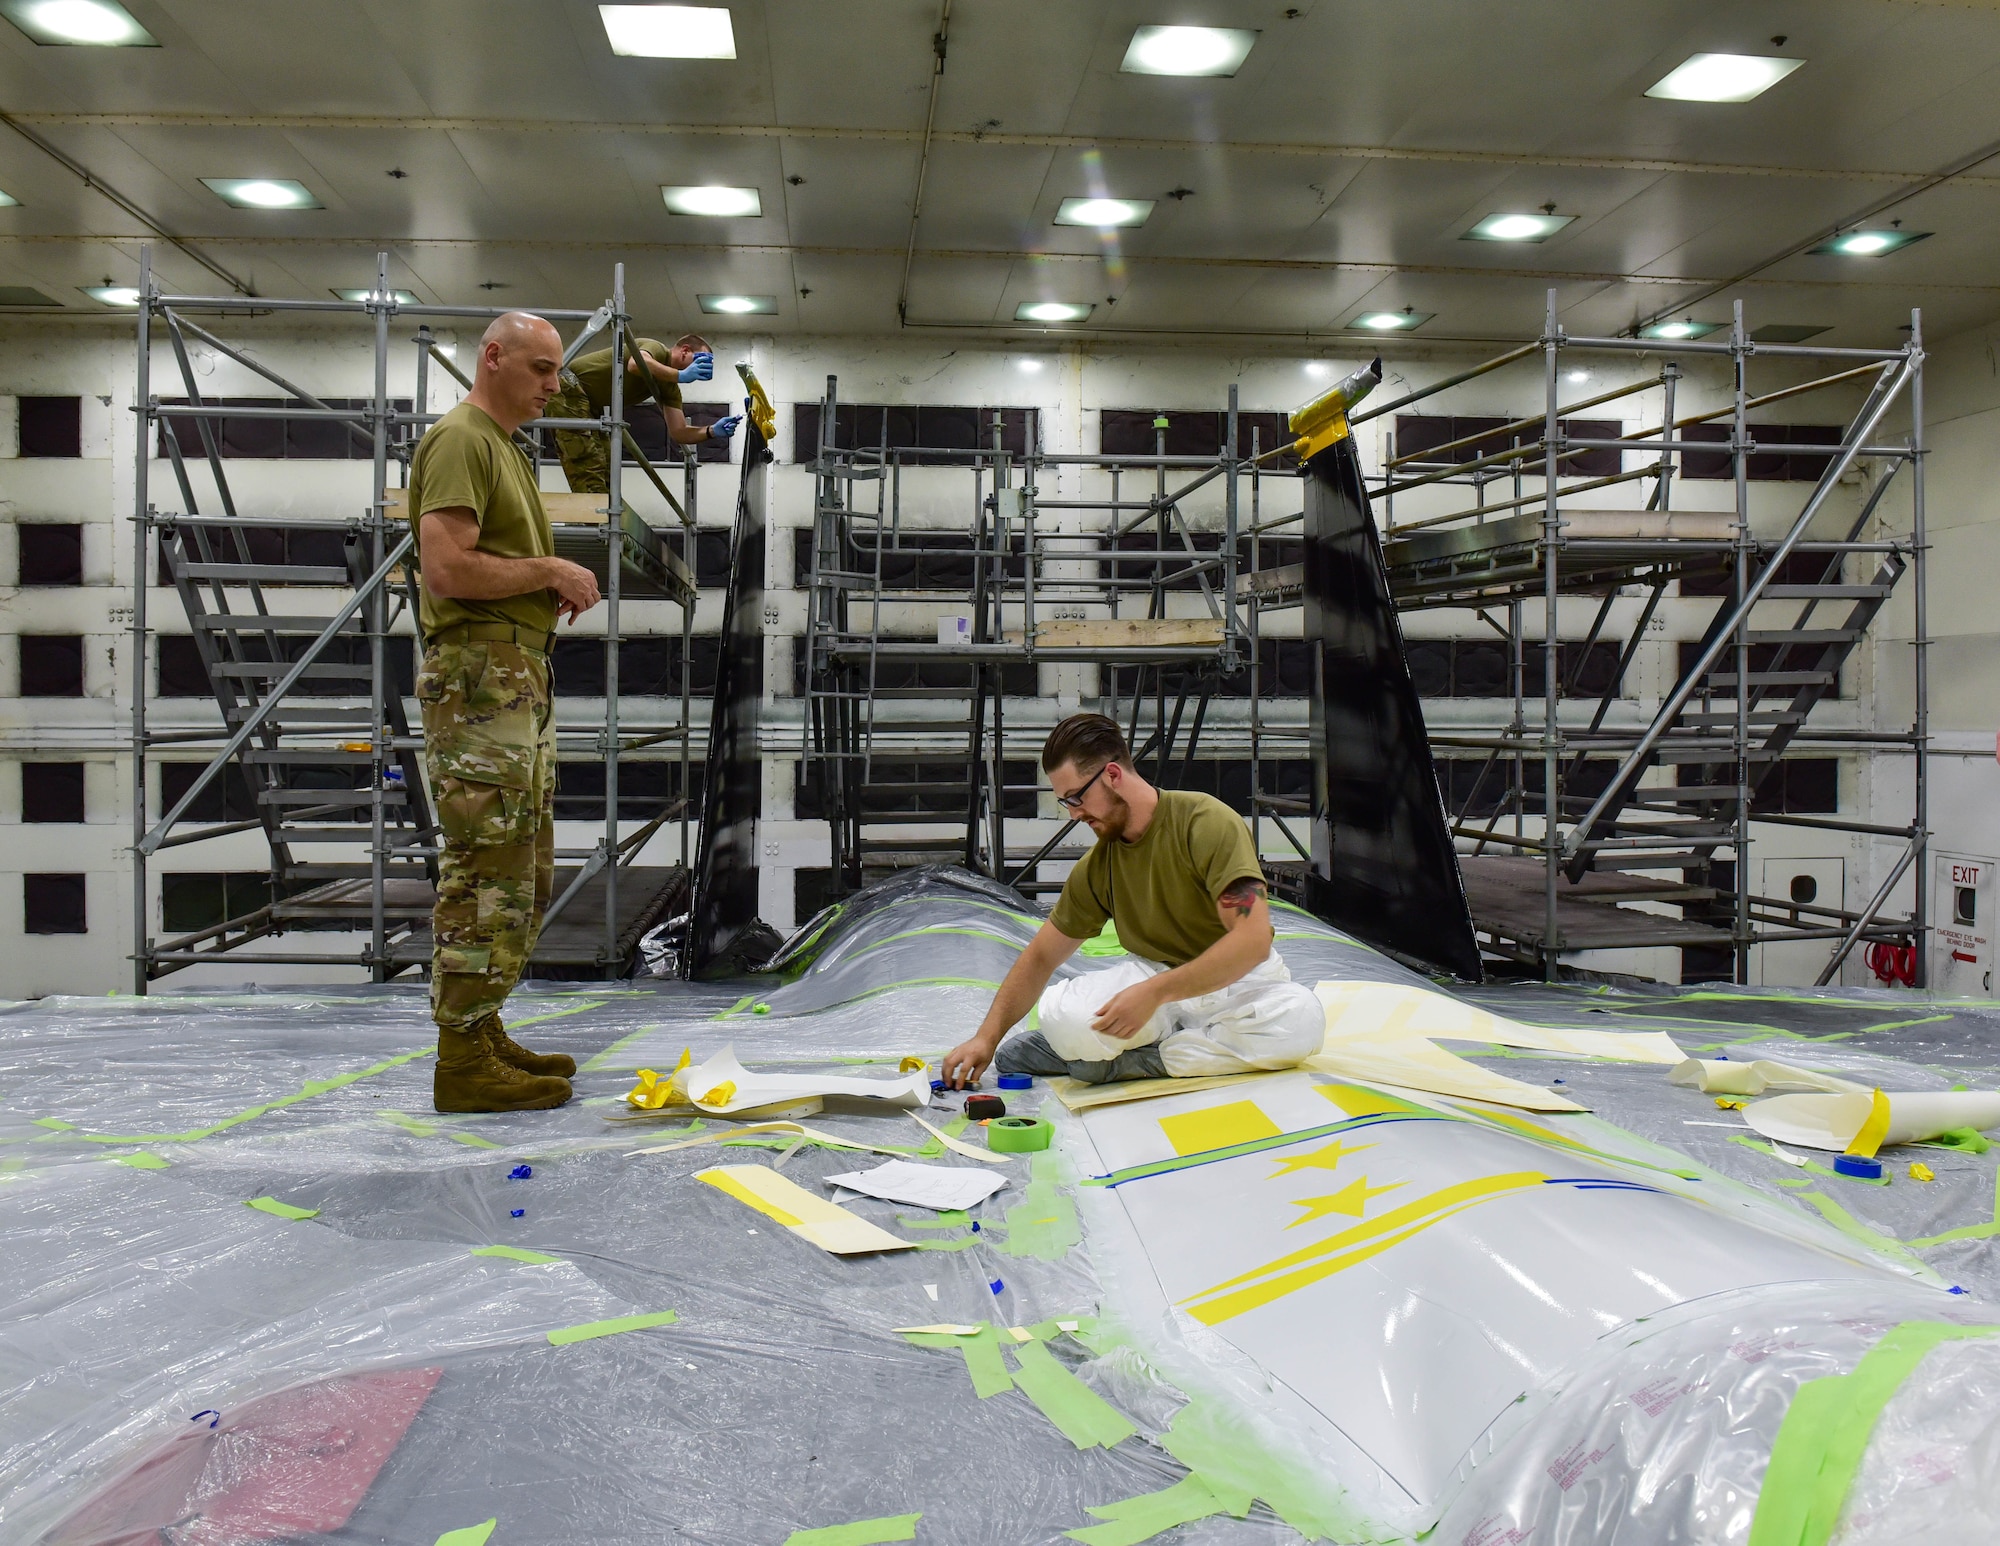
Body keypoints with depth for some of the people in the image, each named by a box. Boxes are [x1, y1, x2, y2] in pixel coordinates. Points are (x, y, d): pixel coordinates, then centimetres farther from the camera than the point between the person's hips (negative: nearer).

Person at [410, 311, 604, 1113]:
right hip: (477, 677, -11)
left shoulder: (505, 447, 24)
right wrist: (550, 571, -12)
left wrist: (558, 589, 10)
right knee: (487, 870, -10)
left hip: (521, 675, 11)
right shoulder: (459, 440, -9)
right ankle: (464, 1061, -4)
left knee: (523, 872, 13)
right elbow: (448, 567, -21)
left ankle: (483, 1033, 22)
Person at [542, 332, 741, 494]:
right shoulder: (657, 349, -14)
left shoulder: (670, 387, 9)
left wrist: (712, 431, -16)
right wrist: (681, 375, -41)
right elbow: (635, 364, -39)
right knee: (590, 477, -17)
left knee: (605, 478, 8)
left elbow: (678, 433, 1)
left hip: (590, 407, 10)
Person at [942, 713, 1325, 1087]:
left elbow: (1252, 939, -26)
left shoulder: (1208, 823, -18)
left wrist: (1154, 993, -32)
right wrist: (987, 1037, -4)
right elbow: (1041, 957, 7)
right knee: (1061, 1014, -28)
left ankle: (1131, 1058, -23)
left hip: (1240, 979, -1)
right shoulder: (1096, 868, -1)